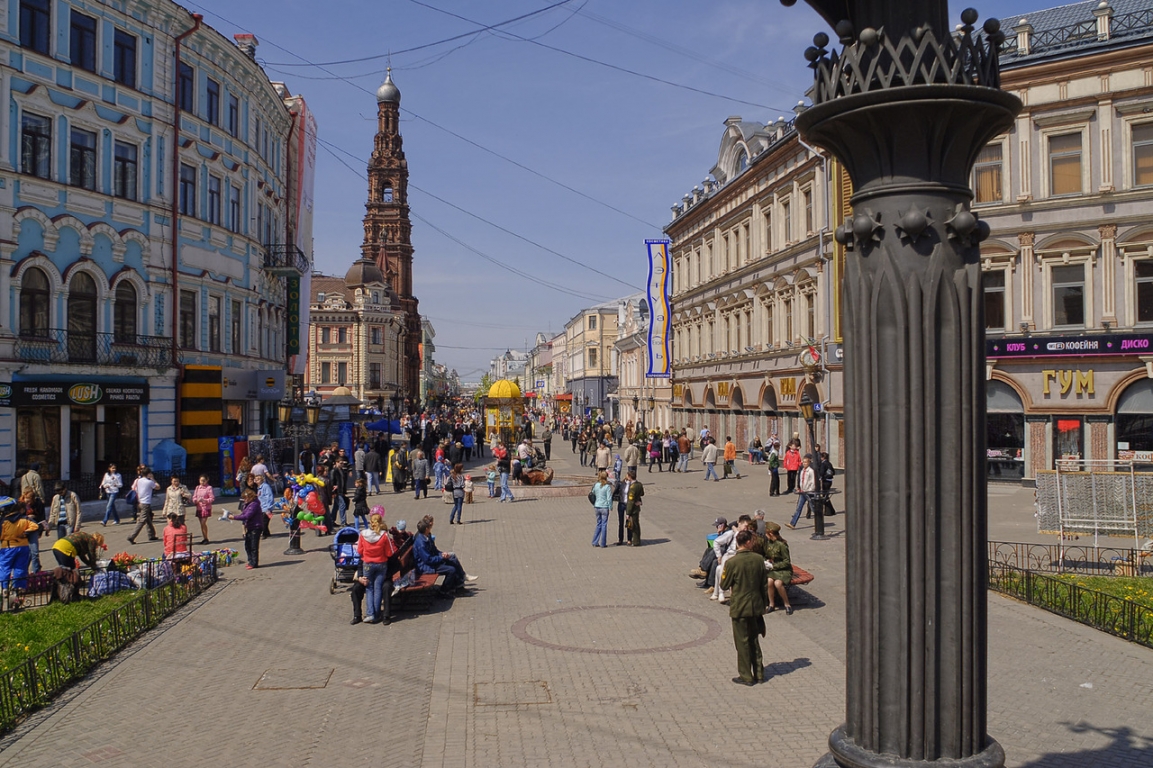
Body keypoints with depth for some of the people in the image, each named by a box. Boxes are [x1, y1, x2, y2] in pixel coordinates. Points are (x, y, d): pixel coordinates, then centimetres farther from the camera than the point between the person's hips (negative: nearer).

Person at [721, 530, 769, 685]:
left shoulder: (731, 562, -18)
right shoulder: (759, 559, -6)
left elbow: (724, 585, -8)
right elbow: (764, 585, 2)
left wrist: (723, 572, 9)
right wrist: (764, 603, 14)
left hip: (739, 608, -4)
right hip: (756, 607, 4)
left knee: (743, 642, 8)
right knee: (755, 641, 18)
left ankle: (746, 677, 16)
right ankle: (759, 674, 25)